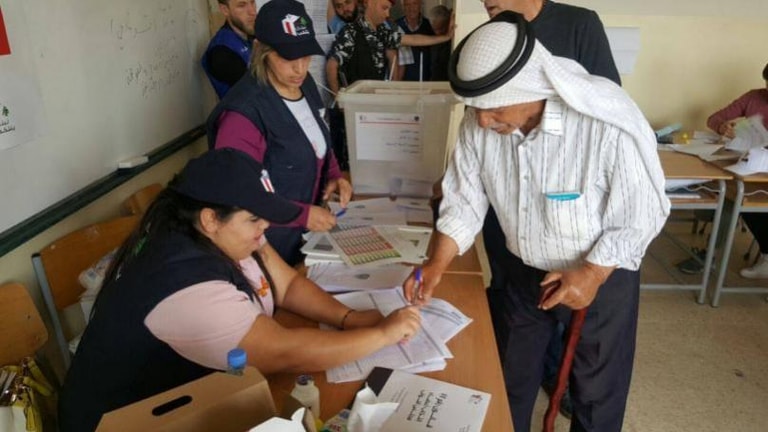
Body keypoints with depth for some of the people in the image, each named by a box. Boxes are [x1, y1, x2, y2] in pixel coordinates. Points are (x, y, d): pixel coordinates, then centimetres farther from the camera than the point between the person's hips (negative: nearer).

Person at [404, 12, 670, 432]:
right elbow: (465, 200, -9)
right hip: (525, 271, 4)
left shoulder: (611, 125, -32)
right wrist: (436, 264, -18)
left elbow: (643, 213, -20)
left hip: (602, 275, -4)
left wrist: (593, 275, -25)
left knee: (596, 391, 19)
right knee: (511, 380, 24)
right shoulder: (480, 121, -18)